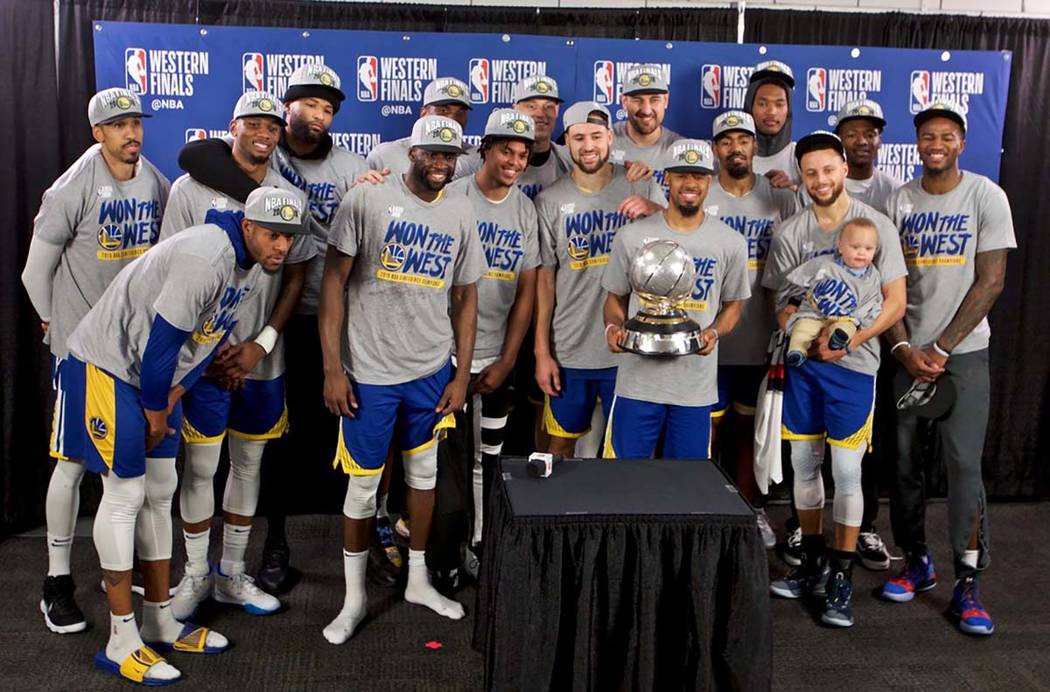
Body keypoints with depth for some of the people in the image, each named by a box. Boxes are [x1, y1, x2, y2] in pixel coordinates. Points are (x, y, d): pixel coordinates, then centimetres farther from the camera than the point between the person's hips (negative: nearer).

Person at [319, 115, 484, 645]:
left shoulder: (460, 212, 3)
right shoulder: (367, 198, -9)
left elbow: (465, 298, 8)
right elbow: (334, 282, -8)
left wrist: (462, 376, 5)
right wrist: (332, 368, -12)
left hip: (432, 371, 4)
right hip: (369, 372, -4)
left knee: (424, 471, 16)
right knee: (363, 483, 5)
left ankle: (418, 580, 34)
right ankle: (354, 597, 24)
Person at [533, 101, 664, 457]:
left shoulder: (642, 188, 0)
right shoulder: (549, 201, 0)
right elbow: (545, 279, 1)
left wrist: (655, 211, -20)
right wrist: (542, 351, -2)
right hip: (569, 351, 0)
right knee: (561, 443, 12)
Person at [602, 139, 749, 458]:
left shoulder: (731, 243, 2)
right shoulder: (632, 236, 0)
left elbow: (733, 303, 11)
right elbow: (616, 297, 9)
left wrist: (714, 332, -9)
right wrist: (613, 326, -12)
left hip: (697, 386, 1)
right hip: (638, 381, -1)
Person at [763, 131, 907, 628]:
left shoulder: (875, 225, -4)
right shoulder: (789, 233, 5)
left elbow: (895, 302, -5)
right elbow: (782, 304, 6)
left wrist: (846, 341, -17)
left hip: (852, 364, -3)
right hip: (801, 363, 4)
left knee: (846, 471, -2)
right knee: (804, 465, 11)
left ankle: (842, 578, 11)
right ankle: (812, 561, 27)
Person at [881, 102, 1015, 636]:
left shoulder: (986, 197, -2)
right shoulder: (899, 201, 5)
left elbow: (990, 281, -6)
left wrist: (941, 348, -10)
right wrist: (905, 348, -8)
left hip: (964, 351, -3)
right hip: (907, 351, 3)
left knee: (962, 462, -8)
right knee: (905, 460, 5)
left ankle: (968, 583, 0)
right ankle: (917, 562, 21)